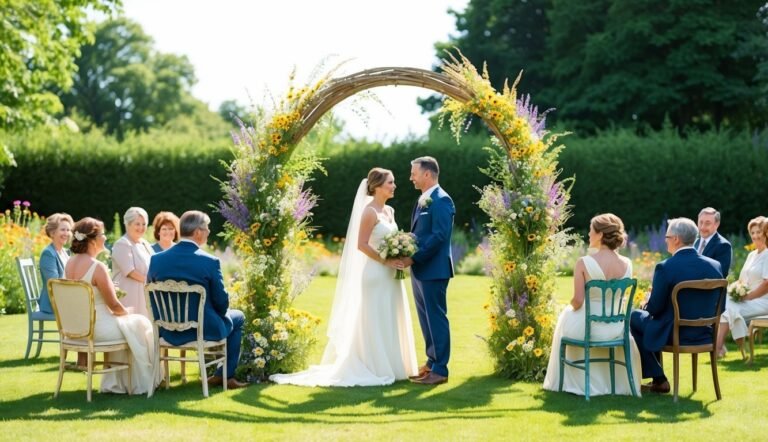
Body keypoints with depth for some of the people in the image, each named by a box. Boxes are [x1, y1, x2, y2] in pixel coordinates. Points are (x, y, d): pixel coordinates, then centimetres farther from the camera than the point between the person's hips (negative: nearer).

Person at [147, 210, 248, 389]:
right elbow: (221, 303, -11)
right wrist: (219, 312, 13)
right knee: (237, 317, 26)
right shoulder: (210, 262, -19)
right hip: (203, 330, -5)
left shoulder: (156, 259, -7)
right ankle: (226, 375, 25)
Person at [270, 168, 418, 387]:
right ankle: (376, 368, 4)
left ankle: (389, 367, 20)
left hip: (390, 275, 9)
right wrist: (385, 261, -18)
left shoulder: (389, 211, 13)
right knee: (376, 322, -2)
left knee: (390, 322, 12)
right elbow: (361, 245, -18)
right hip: (376, 274, -9)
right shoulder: (370, 211, -13)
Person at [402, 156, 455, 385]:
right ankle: (431, 362, 22)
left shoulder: (441, 200, -13)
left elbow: (439, 236, -21)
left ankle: (439, 369, -1)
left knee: (436, 318, -5)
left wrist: (414, 257, -20)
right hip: (420, 269, 9)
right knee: (426, 318, 14)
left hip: (433, 269, -9)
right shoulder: (423, 200, 16)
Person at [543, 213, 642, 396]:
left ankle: (573, 381, 46)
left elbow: (577, 301, -17)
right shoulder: (626, 264, -5)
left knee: (567, 315, 33)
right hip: (615, 329, 3)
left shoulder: (584, 263, -19)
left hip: (587, 327, -3)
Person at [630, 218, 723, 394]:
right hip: (704, 334, 6)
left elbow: (654, 308, -13)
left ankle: (658, 379, 20)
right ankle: (657, 377, 36)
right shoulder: (715, 266, -3)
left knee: (634, 317, 21)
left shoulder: (665, 267, -19)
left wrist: (650, 302, 9)